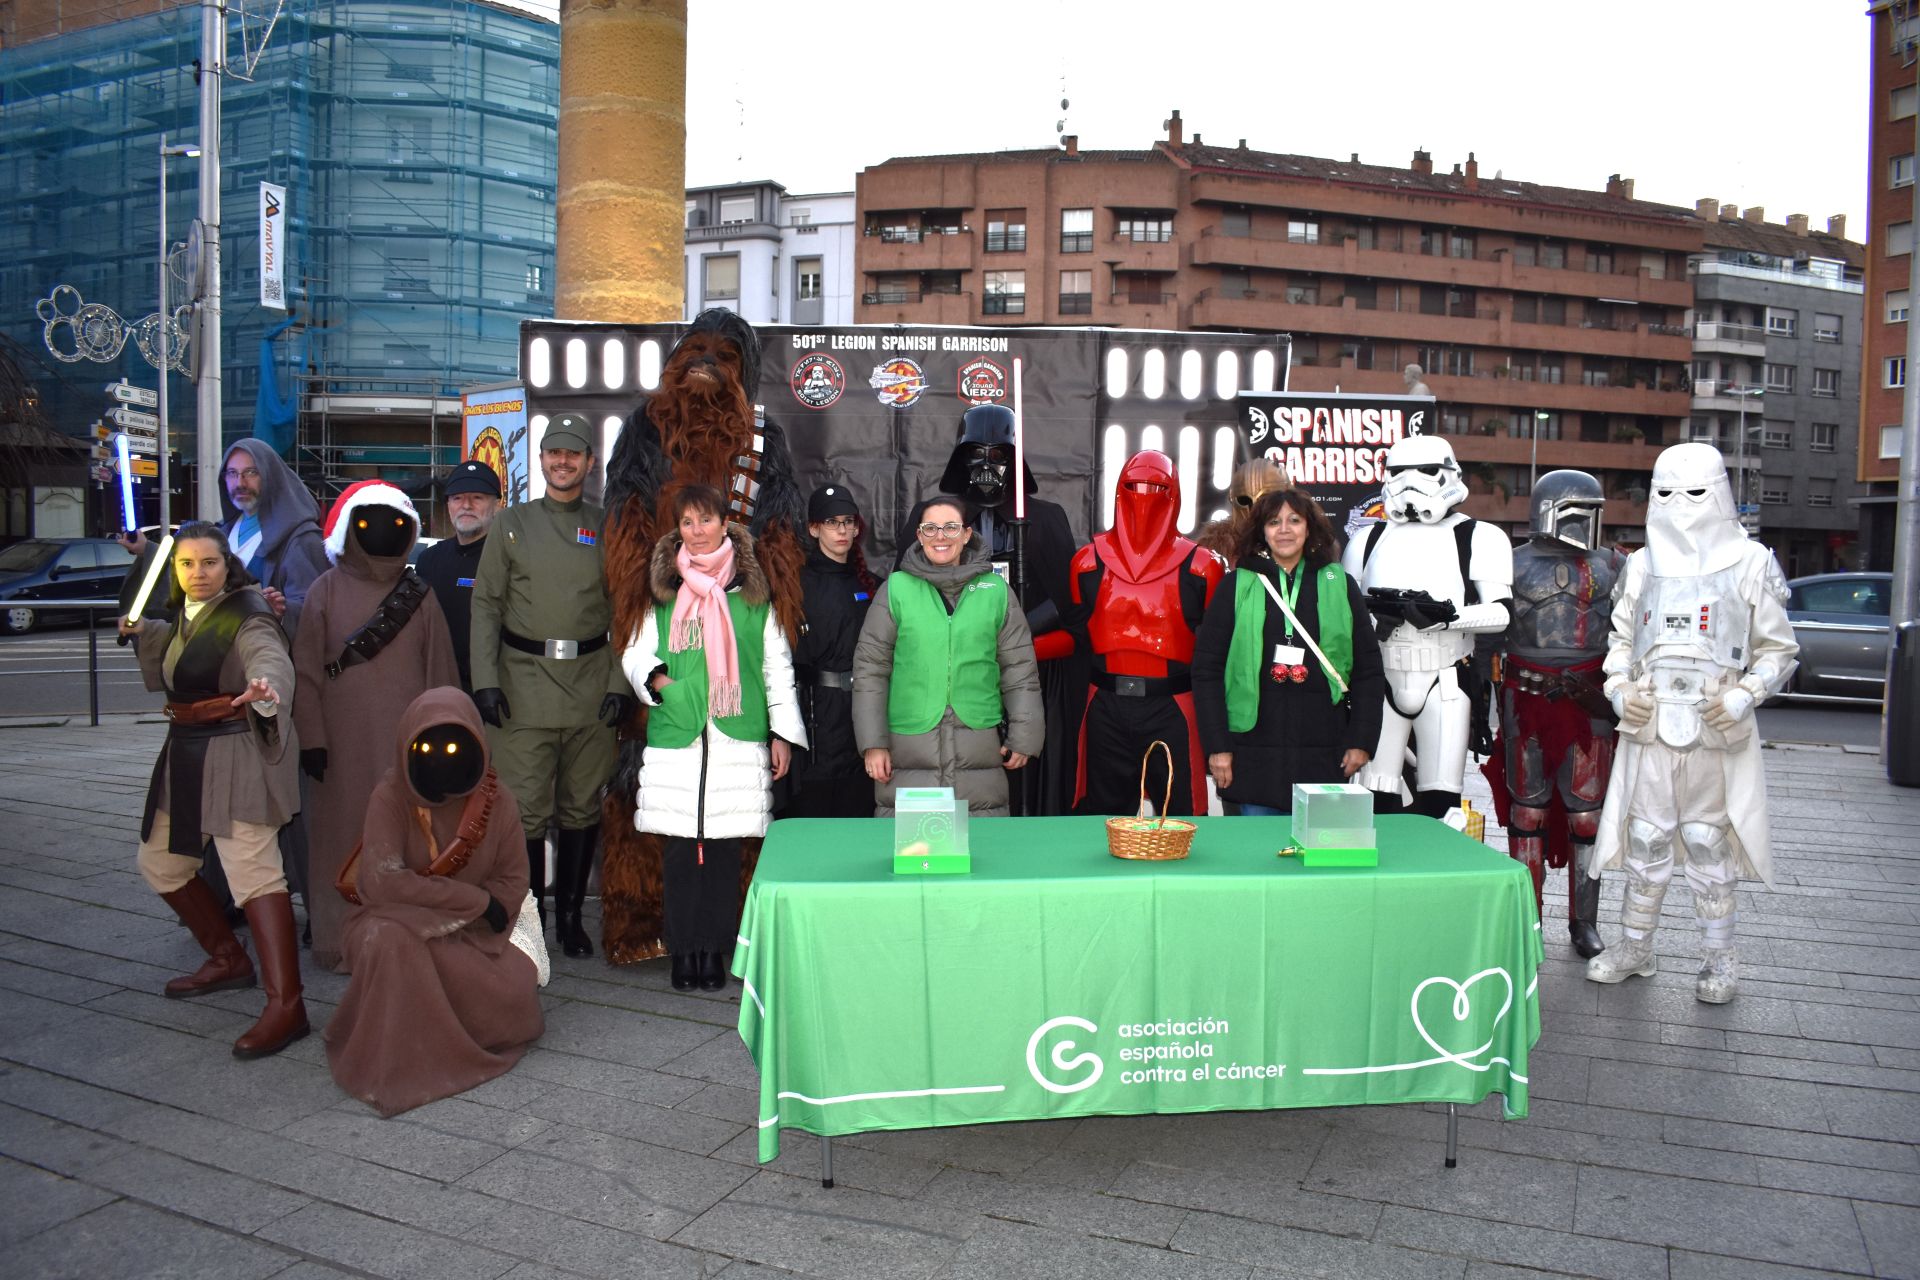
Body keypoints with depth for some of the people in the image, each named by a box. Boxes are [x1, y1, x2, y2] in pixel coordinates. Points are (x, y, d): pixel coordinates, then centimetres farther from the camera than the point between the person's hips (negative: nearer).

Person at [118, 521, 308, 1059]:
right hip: (186, 757, 10)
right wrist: (141, 631, 14)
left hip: (235, 759, -10)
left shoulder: (245, 617, -14)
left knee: (253, 872, -16)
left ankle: (286, 1004, -17)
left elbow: (272, 660, -35)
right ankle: (228, 960, 33)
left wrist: (265, 686, -58)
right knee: (160, 864, 18)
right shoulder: (185, 615, 12)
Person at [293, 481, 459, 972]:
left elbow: (439, 672, 8)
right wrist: (311, 737, -3)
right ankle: (342, 940, 12)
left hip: (404, 738, 1)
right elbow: (306, 672, 2)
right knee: (344, 834, 3)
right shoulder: (327, 591, 4)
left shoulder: (419, 595, 7)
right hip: (345, 740, -1)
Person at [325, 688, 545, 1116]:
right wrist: (475, 899, -23)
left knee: (515, 994, -22)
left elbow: (512, 881, -1)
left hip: (472, 933, 3)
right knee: (390, 940, -37)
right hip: (400, 921, -2)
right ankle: (389, 1065, -15)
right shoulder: (391, 797, -14)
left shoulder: (496, 801, -7)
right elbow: (381, 881, -24)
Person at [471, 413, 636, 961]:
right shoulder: (510, 524, 7)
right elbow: (485, 605, 5)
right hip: (524, 684, -1)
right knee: (526, 810, -2)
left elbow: (624, 612, 7)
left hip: (592, 684, 1)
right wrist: (484, 681, -5)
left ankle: (571, 915, 22)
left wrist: (621, 683, -3)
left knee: (582, 809, 8)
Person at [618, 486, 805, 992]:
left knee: (725, 846, 0)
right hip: (675, 737, 1)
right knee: (680, 846, 0)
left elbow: (777, 664, 10)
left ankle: (714, 949, 10)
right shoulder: (663, 590, 12)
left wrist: (782, 732, 6)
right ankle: (684, 950, 11)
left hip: (738, 739, -1)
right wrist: (658, 679, -7)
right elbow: (634, 652, 15)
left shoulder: (753, 590, 9)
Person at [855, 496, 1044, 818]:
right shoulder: (896, 588, 3)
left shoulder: (996, 590, 7)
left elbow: (1019, 668, 10)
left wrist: (1023, 737, 7)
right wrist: (873, 743, 0)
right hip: (909, 748, -1)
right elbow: (870, 668, 4)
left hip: (980, 750, 1)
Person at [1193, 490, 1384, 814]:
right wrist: (1217, 746, -4)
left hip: (1324, 753, 1)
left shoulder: (1340, 587, 9)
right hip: (1254, 749, -1)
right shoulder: (1238, 587, 4)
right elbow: (1206, 669, 2)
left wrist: (1361, 740, 3)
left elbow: (1368, 670, 10)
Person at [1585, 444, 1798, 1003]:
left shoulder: (1751, 562, 1)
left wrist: (1743, 696, -12)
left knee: (1708, 847, 4)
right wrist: (1619, 689, 1)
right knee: (1645, 842, 9)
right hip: (1648, 727, 3)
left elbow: (1779, 649, 4)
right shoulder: (1642, 563, 10)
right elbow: (1620, 638, 17)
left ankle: (1718, 961, 19)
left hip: (1716, 733, -3)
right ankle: (1635, 948, 22)